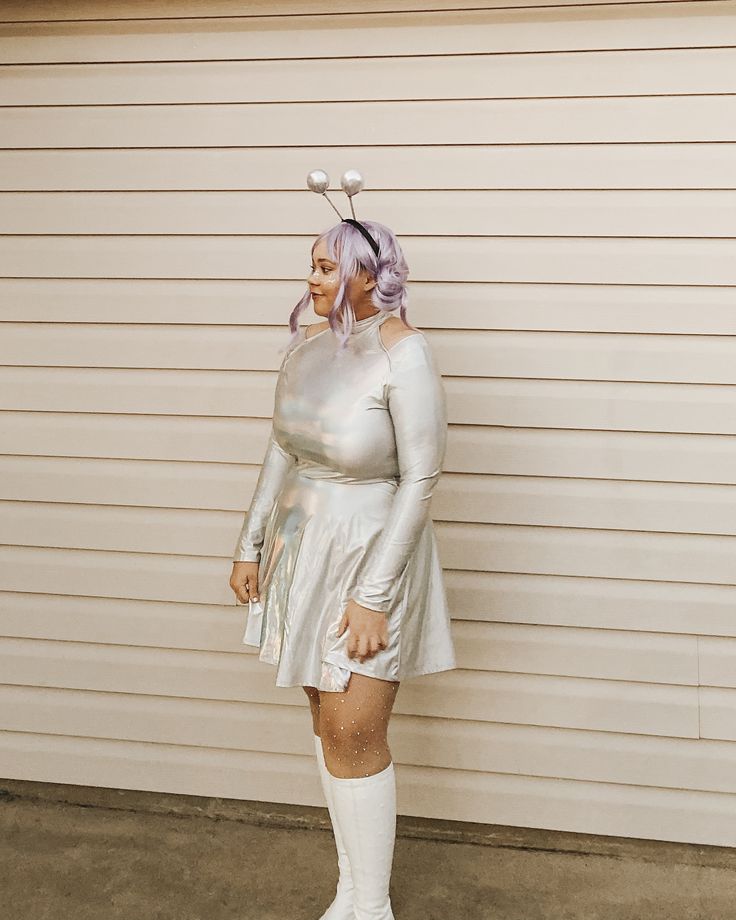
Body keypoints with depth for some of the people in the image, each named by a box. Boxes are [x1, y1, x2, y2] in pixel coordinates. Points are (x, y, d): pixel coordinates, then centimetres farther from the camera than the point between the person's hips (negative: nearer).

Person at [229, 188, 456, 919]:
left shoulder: (403, 355, -20)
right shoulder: (306, 344, 1)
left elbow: (420, 479, -20)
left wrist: (375, 595, -20)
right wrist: (251, 544, 11)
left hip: (372, 552, -7)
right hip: (305, 548, 7)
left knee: (355, 736, -3)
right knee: (328, 722, 14)